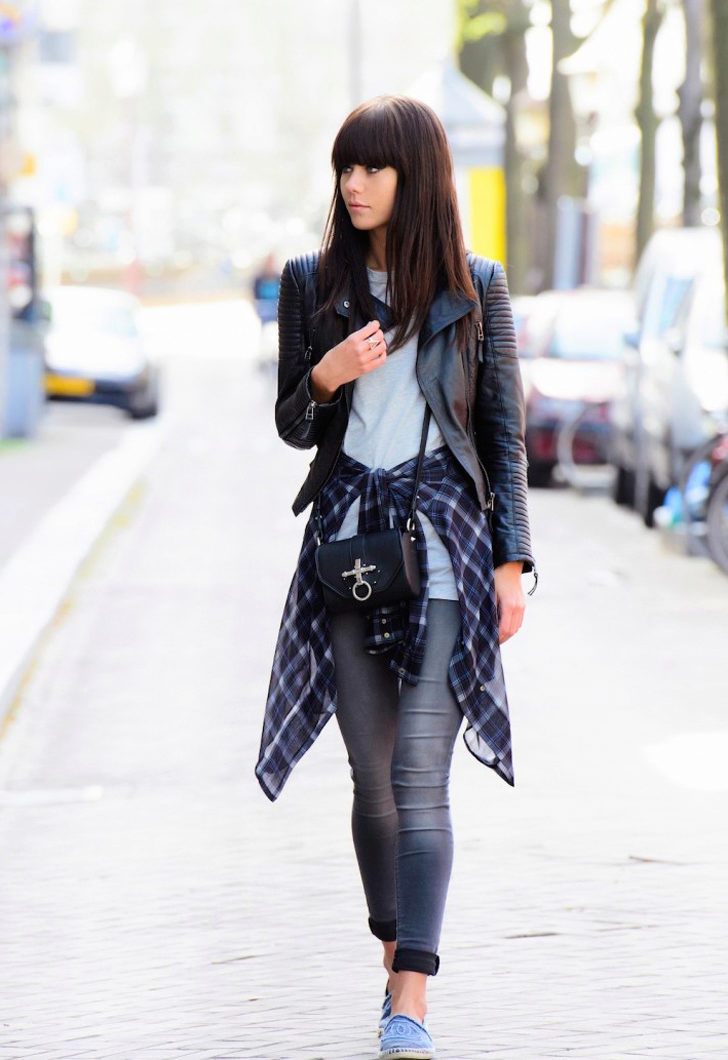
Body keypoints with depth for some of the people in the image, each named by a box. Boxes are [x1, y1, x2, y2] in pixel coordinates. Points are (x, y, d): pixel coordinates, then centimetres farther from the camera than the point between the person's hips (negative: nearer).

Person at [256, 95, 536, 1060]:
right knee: (373, 777, 7)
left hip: (445, 543, -3)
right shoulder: (311, 283, 8)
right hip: (349, 538, 3)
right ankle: (398, 959, 25)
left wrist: (511, 562, -1)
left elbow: (504, 430, 5)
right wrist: (325, 376, -12)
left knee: (420, 775, -13)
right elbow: (292, 427, 10)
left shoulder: (475, 290, 2)